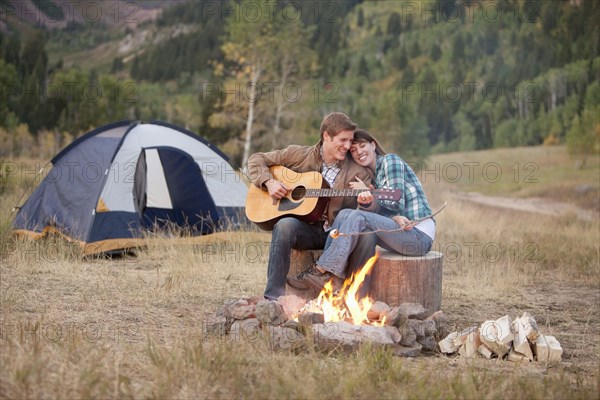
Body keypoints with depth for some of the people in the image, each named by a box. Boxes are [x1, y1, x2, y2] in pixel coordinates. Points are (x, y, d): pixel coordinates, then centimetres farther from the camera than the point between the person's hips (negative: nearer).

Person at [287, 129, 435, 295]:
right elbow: (382, 211, 2)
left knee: (359, 217, -22)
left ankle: (320, 270, -19)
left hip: (420, 235, -7)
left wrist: (368, 193, -3)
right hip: (403, 232, 7)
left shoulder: (390, 160, -3)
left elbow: (397, 204, -12)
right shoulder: (373, 176, 20)